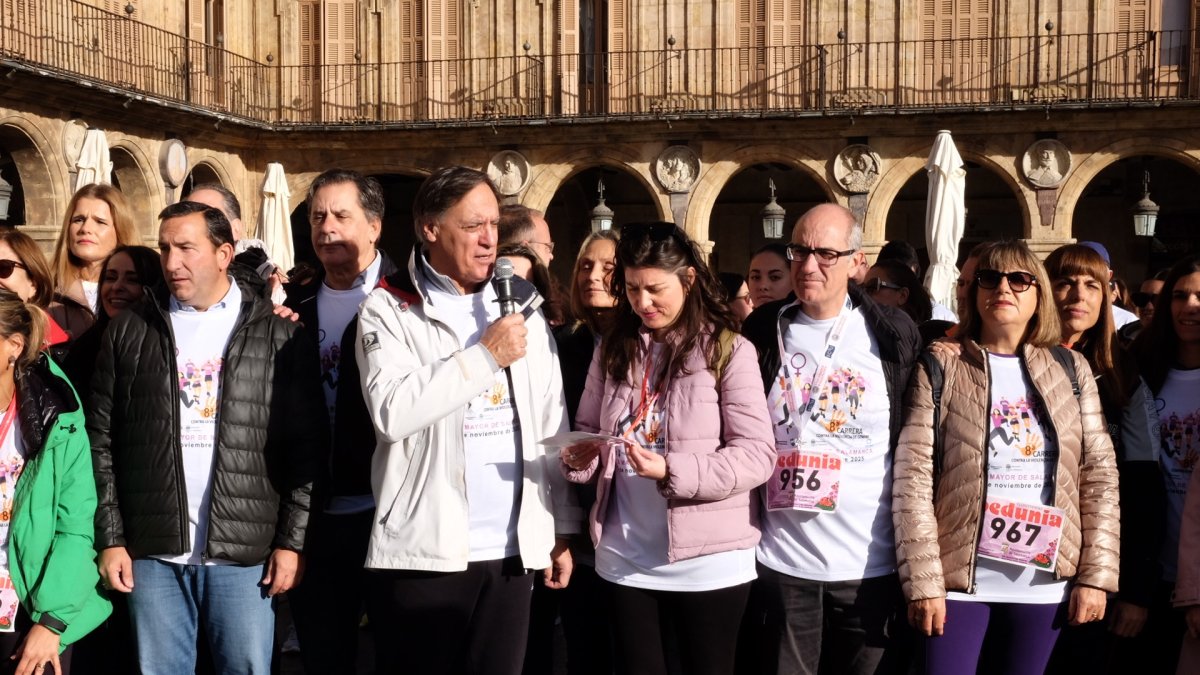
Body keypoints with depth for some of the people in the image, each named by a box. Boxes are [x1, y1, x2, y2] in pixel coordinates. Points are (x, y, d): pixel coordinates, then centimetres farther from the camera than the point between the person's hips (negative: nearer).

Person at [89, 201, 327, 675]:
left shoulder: (278, 336, 2)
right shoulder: (130, 331, 7)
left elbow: (306, 448, 0)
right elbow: (102, 441, 6)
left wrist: (292, 541, -5)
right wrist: (111, 539, 1)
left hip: (245, 552, -2)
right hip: (152, 551, 2)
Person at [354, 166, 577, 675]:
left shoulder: (521, 307, 11)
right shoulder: (389, 310, -3)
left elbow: (551, 426, 11)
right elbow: (393, 412, -20)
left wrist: (562, 530, 8)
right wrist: (485, 355, -15)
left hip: (513, 552, 4)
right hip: (423, 552, -4)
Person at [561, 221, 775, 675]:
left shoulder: (728, 349, -6)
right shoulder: (614, 348, 8)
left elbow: (757, 455, -12)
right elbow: (587, 430, 15)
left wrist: (673, 471, -24)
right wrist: (579, 457, -9)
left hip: (707, 560, -4)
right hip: (625, 558, 4)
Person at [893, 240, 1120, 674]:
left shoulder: (1071, 370, 7)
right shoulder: (940, 369, -1)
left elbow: (1100, 476, 5)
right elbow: (913, 477, -6)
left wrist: (1097, 573, -2)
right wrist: (923, 581, -12)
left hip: (1045, 580, 2)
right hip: (959, 577, -2)